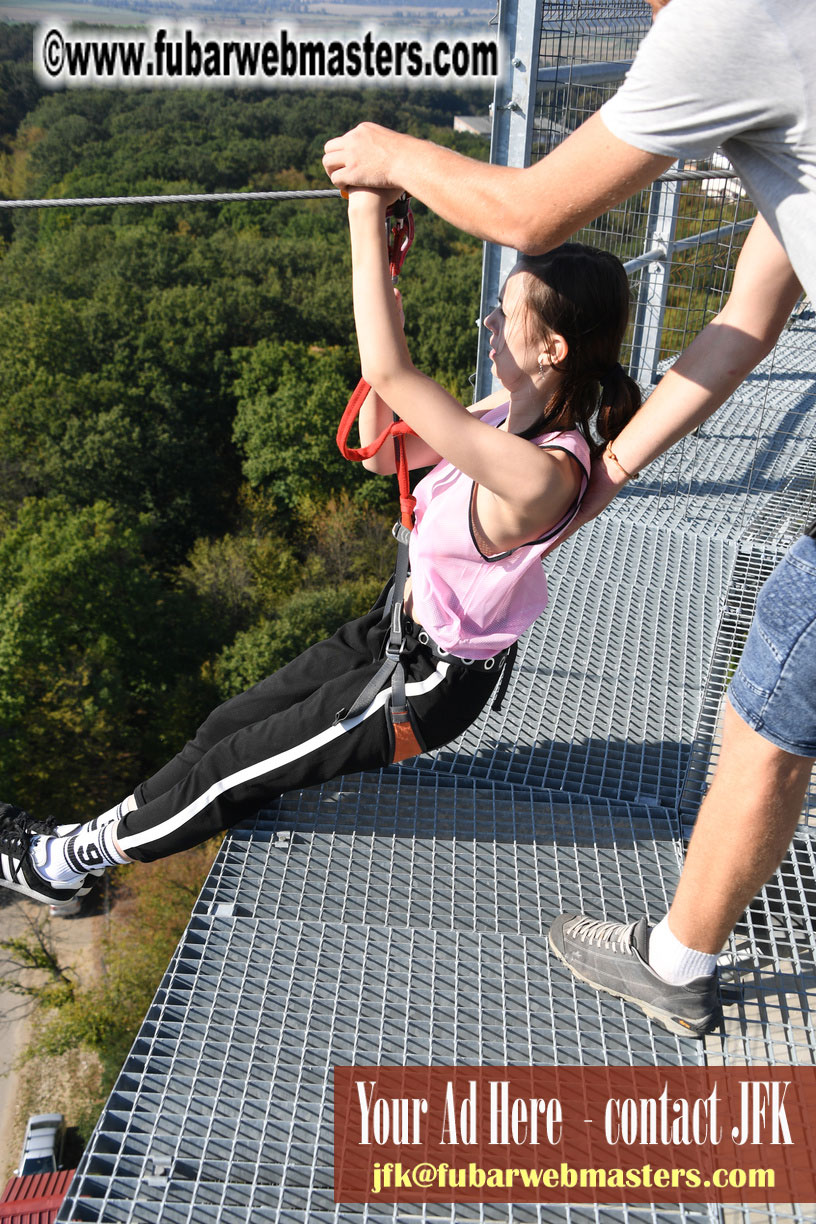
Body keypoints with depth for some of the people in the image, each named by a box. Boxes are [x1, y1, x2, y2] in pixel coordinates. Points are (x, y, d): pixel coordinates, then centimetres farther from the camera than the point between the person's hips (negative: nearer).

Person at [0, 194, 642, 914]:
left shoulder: (542, 473, -34)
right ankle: (95, 833, 33)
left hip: (427, 682, -8)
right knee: (228, 725, 15)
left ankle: (75, 858, 29)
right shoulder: (516, 412, -5)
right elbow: (380, 452, 2)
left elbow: (391, 376, -38)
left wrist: (369, 219, -30)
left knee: (233, 767, 7)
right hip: (398, 629, 8)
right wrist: (384, 312, -8)